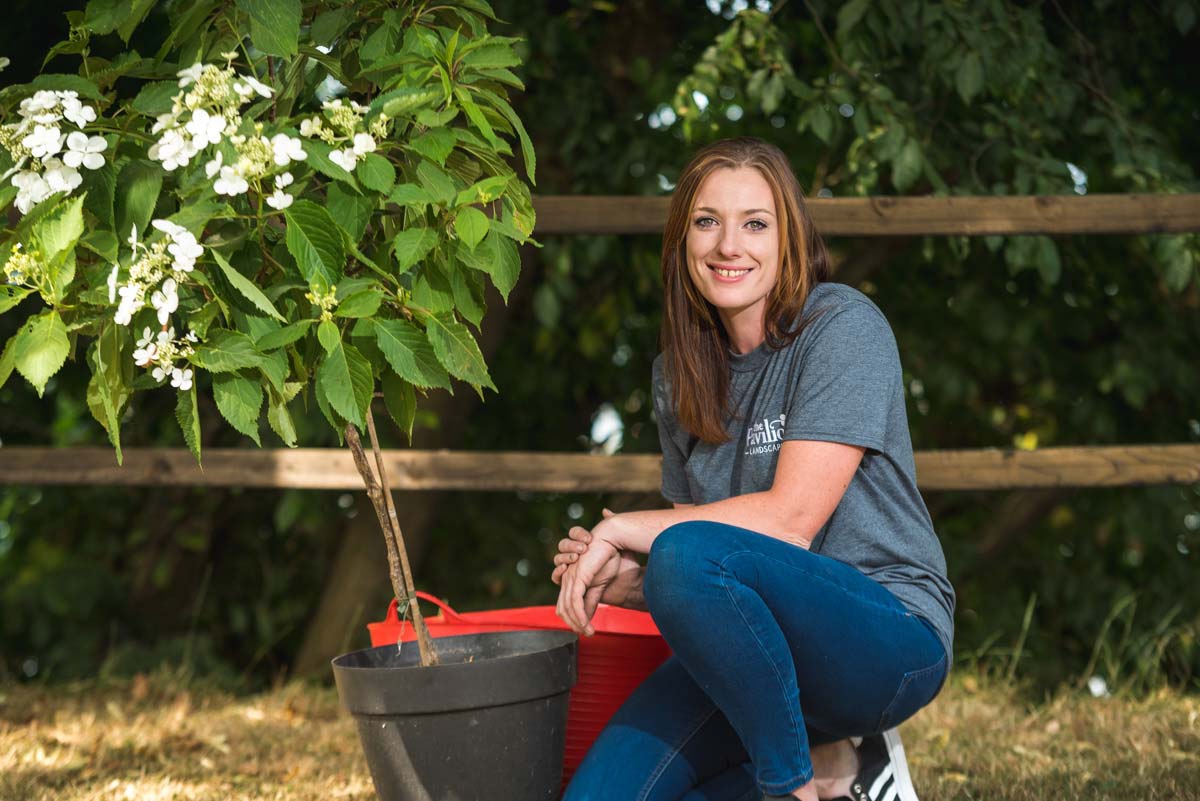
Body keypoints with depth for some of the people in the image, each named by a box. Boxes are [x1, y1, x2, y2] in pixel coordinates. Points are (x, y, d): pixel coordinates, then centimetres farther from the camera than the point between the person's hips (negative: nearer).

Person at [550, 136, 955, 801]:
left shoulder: (842, 326, -9)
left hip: (890, 633, -6)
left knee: (687, 553, -33)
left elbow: (791, 518, -17)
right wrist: (625, 579, -9)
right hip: (759, 646, 6)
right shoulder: (679, 375, 10)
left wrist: (620, 530, -11)